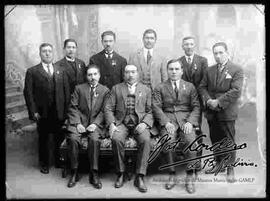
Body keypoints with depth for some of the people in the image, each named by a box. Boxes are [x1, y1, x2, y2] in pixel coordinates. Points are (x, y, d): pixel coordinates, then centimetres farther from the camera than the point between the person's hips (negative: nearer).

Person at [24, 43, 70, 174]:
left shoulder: (60, 71, 10)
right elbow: (28, 93, -3)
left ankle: (59, 162, 29)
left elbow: (66, 91, 6)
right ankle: (44, 164, 28)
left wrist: (66, 109, -1)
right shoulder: (32, 72, 1)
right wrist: (33, 111, -9)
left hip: (59, 112, 2)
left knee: (60, 139, 9)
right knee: (43, 140, 11)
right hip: (42, 113, -2)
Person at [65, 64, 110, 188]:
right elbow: (73, 108, 5)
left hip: (95, 123, -1)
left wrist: (95, 124, -12)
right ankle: (74, 172, -13)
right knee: (73, 139, -28)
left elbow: (104, 111, 3)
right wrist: (78, 123, -10)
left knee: (94, 139, -31)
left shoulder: (105, 90, 11)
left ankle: (94, 174, -19)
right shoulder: (79, 88, 13)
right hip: (79, 122, 1)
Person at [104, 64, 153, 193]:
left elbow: (150, 111, 9)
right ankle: (120, 174, -13)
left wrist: (144, 123, -10)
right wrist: (111, 124, -10)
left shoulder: (146, 90, 16)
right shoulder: (116, 88, 16)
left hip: (140, 123, 0)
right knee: (116, 139, -31)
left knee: (145, 140, -30)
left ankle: (139, 177, -22)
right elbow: (108, 108, 8)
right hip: (121, 123, 0)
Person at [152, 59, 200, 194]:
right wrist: (166, 122, -13)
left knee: (191, 140, -29)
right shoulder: (160, 88, 15)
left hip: (186, 118, 1)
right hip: (168, 119, 0)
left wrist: (190, 122, -10)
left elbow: (196, 107, 9)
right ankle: (172, 175, -13)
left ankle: (190, 177, -17)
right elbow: (156, 107, 3)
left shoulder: (190, 86, 17)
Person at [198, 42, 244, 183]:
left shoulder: (236, 70, -4)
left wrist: (218, 102, -18)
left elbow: (236, 91, -14)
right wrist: (208, 100, -11)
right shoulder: (210, 70, 12)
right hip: (211, 112, 5)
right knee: (215, 140, 13)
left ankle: (230, 169, 14)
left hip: (227, 112, -5)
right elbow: (202, 87, 8)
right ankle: (219, 164, 30)